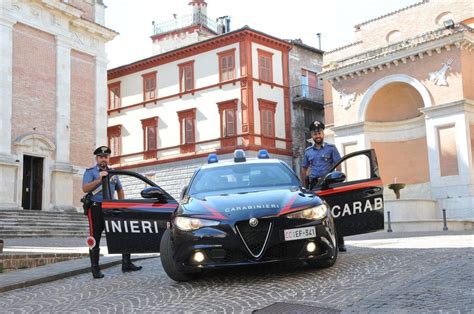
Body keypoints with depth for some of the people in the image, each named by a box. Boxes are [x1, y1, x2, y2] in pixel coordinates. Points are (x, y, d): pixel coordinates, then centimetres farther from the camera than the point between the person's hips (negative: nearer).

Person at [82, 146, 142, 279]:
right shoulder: (90, 172, 2)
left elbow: (119, 189, 28)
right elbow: (85, 189, -12)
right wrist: (98, 180, -20)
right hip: (96, 208, -5)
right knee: (95, 239, -2)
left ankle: (126, 264, 9)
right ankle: (95, 269, 7)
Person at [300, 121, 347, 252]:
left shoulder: (331, 148, 5)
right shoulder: (308, 151, 15)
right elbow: (304, 169, 20)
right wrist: (305, 186, 10)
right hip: (314, 184, 3)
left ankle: (340, 243, -2)